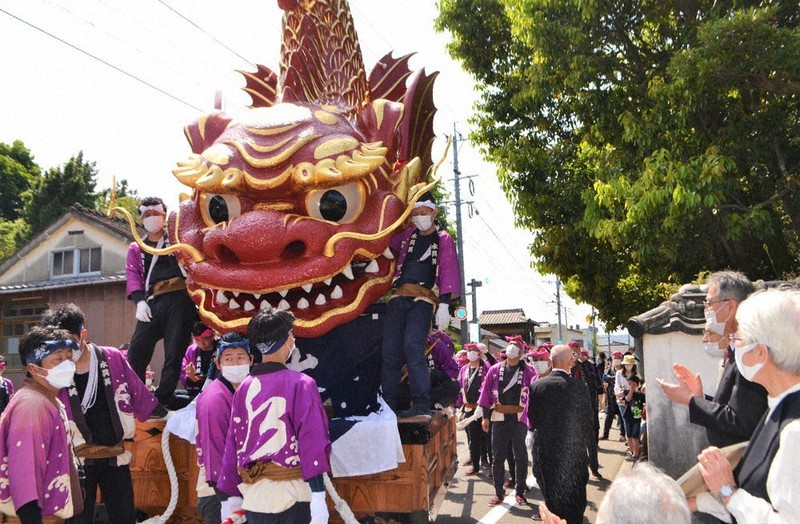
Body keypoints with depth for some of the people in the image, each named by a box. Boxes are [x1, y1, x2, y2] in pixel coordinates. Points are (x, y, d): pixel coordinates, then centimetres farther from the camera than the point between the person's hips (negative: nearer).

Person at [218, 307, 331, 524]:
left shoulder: (244, 389, 4)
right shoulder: (301, 384, -9)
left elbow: (233, 443, 7)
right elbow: (312, 439, -15)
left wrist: (232, 495, 15)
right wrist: (318, 497, -15)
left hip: (253, 498, 5)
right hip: (293, 497, -4)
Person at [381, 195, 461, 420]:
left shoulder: (444, 240, 11)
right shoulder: (406, 236, 22)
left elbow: (449, 272, 1)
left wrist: (444, 303, -10)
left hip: (424, 298, -4)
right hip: (399, 297, 4)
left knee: (412, 346, -24)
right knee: (390, 351, -3)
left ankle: (422, 405, -24)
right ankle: (388, 406, 2)